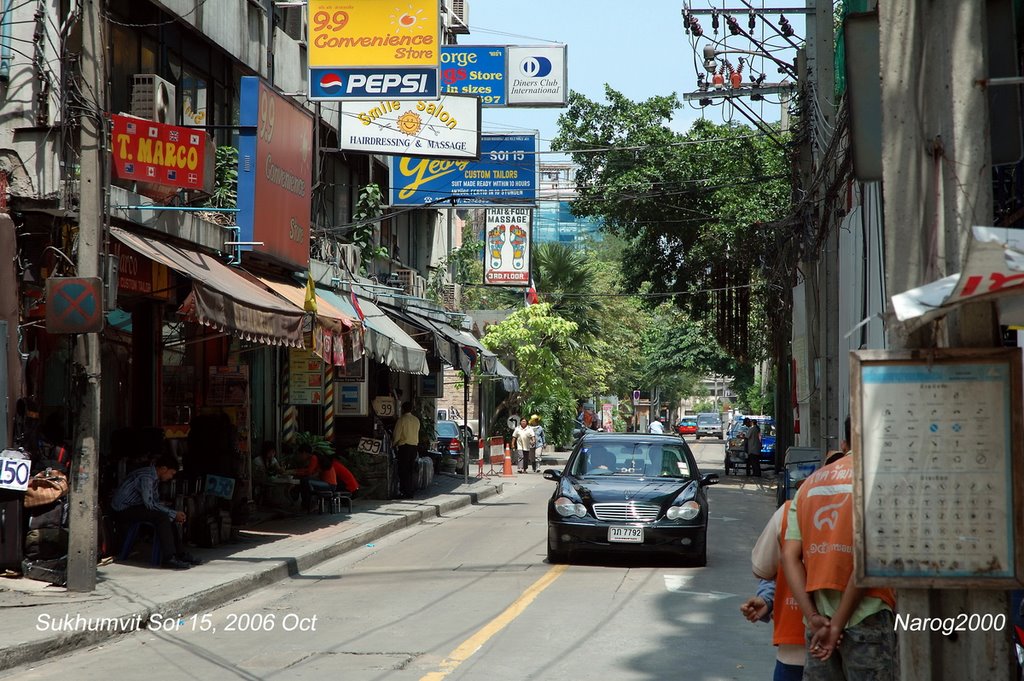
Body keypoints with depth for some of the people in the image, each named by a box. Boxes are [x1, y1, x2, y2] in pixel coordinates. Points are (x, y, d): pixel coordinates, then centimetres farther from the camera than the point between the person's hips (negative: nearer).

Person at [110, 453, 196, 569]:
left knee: (167, 516, 9)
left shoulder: (154, 478, 11)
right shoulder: (146, 477, -21)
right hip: (122, 511, -11)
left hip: (132, 508, 11)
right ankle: (169, 558, -28)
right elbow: (149, 503, -27)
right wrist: (174, 514, -21)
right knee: (162, 517, -24)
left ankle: (179, 554, 9)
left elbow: (156, 502, 14)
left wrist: (175, 515, 0)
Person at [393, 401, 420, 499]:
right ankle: (412, 491, 10)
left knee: (403, 470, -4)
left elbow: (397, 435, -9)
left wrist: (394, 443, 6)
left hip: (404, 447, -6)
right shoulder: (416, 420, 9)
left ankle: (404, 492, -7)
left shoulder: (402, 419, -10)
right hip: (414, 446, 6)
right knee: (412, 470, 10)